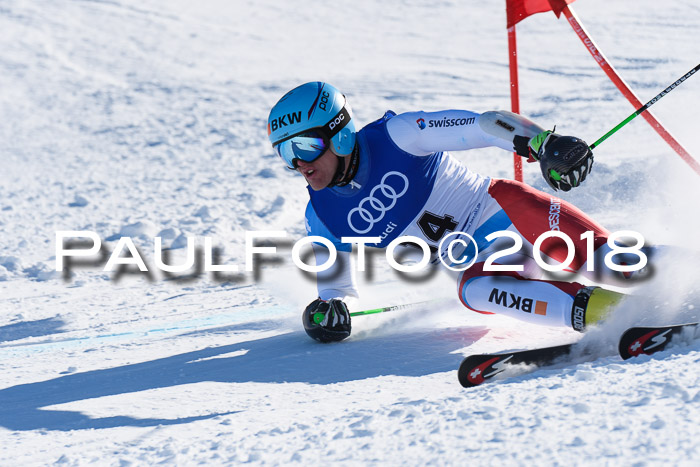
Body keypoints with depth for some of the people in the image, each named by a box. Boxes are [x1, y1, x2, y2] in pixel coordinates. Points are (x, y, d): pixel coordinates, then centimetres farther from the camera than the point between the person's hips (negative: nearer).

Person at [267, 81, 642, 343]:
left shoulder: (396, 137, -14)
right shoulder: (323, 220, 0)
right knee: (474, 290, -33)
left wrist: (544, 144, -37)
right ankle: (593, 310, -47)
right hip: (482, 264, 3)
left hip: (504, 210, -3)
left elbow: (486, 126, -20)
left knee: (516, 199, -37)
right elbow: (336, 284, 14)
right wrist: (327, 309, -10)